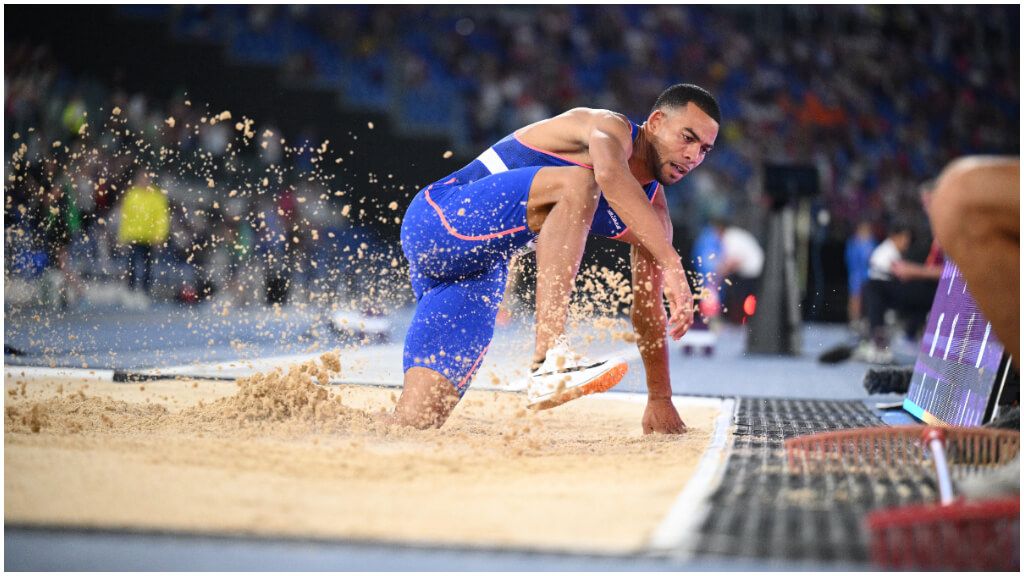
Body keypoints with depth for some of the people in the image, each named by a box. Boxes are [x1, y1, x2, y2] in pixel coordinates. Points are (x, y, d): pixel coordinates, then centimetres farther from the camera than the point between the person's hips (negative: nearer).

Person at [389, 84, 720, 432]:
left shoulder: (653, 211, 11)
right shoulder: (611, 128, -12)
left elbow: (648, 307, 15)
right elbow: (610, 174, -37)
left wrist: (660, 399, 11)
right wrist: (671, 263, -45)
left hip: (479, 277, 8)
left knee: (417, 420, -8)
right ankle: (549, 362, -44)